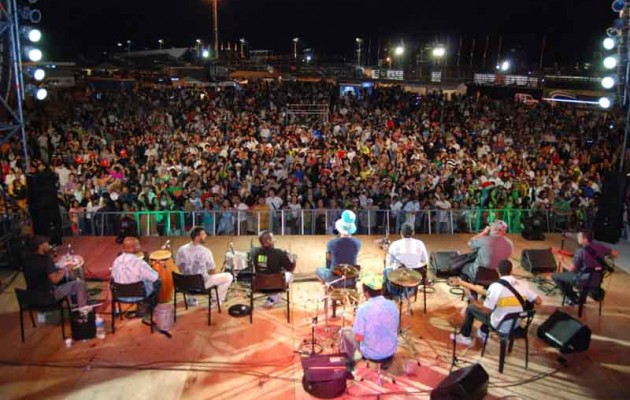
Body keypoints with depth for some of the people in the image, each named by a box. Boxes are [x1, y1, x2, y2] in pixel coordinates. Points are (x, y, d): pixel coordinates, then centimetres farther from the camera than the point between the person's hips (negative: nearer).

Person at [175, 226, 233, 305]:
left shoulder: (181, 249, -10)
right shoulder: (205, 251, -23)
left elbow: (179, 267, 4)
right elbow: (213, 271, -14)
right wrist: (209, 273, 9)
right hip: (203, 284, -5)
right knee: (228, 276, 9)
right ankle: (218, 301, 16)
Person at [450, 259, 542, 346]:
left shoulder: (496, 286, -24)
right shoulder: (523, 284, -10)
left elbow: (486, 310, -20)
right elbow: (539, 302, -2)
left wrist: (471, 298, -6)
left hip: (499, 325, -5)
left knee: (471, 308, 16)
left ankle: (464, 337, 32)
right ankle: (483, 333, 44)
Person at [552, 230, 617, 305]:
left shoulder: (581, 252, -23)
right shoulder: (600, 248, -7)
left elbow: (571, 269, -17)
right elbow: (616, 254, 7)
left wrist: (562, 262, 1)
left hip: (584, 281, -7)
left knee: (555, 276, 7)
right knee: (567, 273, 29)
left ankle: (572, 298, 14)